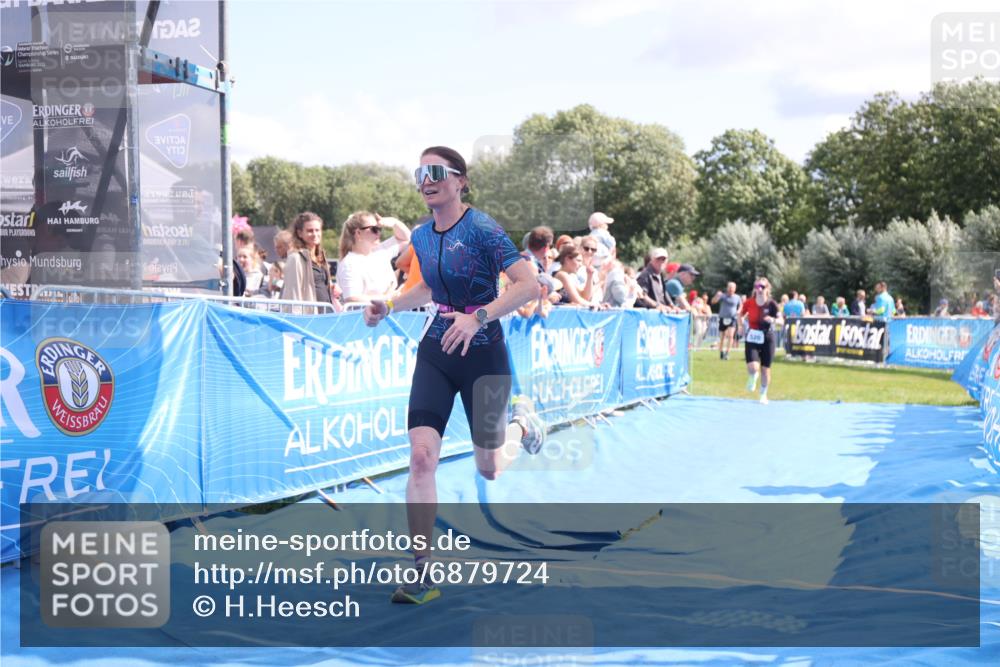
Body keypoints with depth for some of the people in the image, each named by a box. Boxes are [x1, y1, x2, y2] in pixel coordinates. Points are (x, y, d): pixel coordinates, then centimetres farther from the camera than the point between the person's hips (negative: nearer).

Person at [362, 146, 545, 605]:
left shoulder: (481, 228, -16)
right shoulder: (421, 237, 4)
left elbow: (529, 284, -23)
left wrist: (478, 317, -31)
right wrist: (389, 306, 9)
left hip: (483, 356, -5)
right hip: (435, 353, 5)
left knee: (488, 469, 8)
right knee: (421, 456, -11)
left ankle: (522, 423, 44)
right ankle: (421, 573, -6)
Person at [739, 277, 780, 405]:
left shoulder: (771, 304, -10)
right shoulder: (749, 303, -7)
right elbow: (740, 315, 12)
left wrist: (773, 320, -26)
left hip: (767, 339, 0)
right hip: (752, 338, 0)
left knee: (765, 369, 8)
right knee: (753, 368, -17)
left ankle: (763, 394, 29)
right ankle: (752, 379, 22)